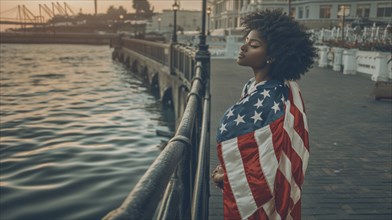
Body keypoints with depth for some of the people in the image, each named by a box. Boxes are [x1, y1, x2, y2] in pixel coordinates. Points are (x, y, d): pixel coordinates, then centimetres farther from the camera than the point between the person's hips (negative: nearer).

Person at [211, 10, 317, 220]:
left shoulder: (275, 99, -26)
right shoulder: (252, 87, 0)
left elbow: (271, 165, -22)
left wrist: (226, 177, -10)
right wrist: (226, 171, -2)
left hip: (256, 198, -8)